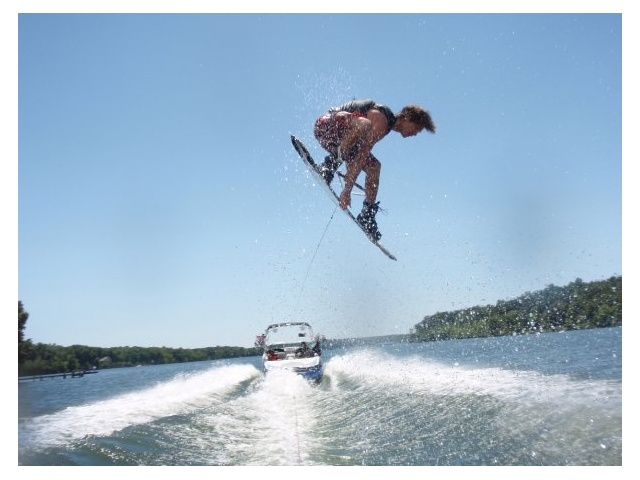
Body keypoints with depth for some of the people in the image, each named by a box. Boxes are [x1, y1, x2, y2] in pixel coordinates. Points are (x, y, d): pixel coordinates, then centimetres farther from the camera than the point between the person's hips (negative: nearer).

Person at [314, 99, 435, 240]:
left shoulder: (387, 122, 11)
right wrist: (347, 189, -29)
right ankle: (330, 163, -27)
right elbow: (362, 154, -27)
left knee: (373, 166, 4)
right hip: (326, 125, -10)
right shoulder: (381, 120, -21)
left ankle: (367, 215, 8)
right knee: (366, 125, -35)